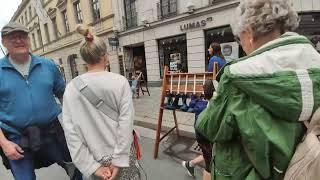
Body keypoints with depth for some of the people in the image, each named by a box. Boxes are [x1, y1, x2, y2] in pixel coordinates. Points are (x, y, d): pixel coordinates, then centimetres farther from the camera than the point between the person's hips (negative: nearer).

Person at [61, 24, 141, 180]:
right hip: (122, 153, -1)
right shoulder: (120, 81, -14)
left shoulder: (71, 88, -8)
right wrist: (119, 161, -12)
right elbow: (126, 123, -18)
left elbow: (70, 131, -10)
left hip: (95, 158, 2)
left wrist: (91, 166, -7)